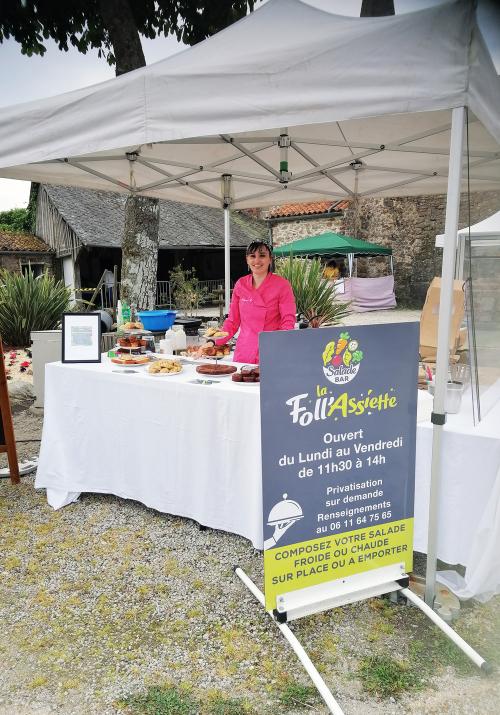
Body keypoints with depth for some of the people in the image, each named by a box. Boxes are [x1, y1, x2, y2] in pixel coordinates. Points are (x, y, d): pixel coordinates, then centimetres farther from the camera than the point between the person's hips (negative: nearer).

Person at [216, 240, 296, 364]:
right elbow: (233, 320, 12)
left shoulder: (282, 285, -4)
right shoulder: (240, 284, 6)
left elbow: (288, 321, -7)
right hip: (243, 353, 3)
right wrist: (215, 342, 2)